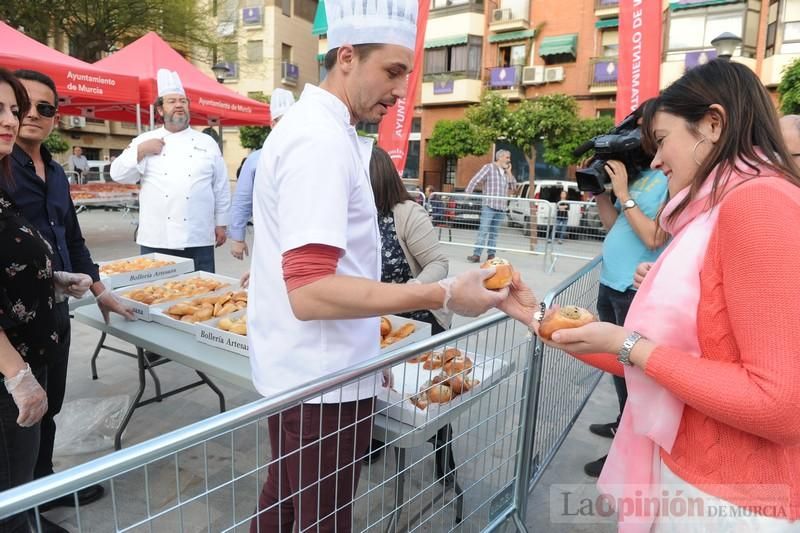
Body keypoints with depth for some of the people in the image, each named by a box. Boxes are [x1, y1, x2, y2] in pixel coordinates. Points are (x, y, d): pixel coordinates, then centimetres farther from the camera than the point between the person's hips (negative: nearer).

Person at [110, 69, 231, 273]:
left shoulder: (207, 143, 7)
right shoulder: (144, 140, 9)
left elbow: (221, 187, 8)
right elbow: (118, 174, 5)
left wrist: (221, 224, 6)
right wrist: (141, 151, -7)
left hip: (199, 239, 0)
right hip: (156, 239, 1)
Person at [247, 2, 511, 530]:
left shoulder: (313, 126, 12)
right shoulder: (322, 140, -21)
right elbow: (310, 292, -29)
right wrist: (442, 295, -27)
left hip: (301, 370, 10)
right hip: (322, 380, -10)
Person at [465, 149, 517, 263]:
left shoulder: (506, 172, 16)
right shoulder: (489, 167, -1)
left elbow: (513, 187, 12)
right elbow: (474, 181, -5)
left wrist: (509, 172, 6)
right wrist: (467, 195, -11)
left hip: (501, 207, 6)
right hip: (489, 205, -5)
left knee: (494, 232, 8)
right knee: (483, 230, -11)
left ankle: (491, 254, 11)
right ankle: (476, 254, -13)